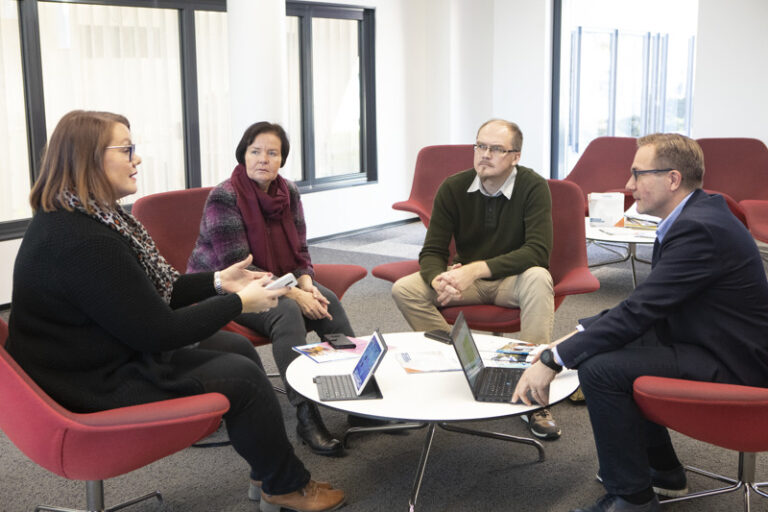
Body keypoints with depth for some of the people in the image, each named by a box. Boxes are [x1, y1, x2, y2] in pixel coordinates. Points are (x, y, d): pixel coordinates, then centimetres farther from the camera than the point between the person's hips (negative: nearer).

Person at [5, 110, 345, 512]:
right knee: (242, 377, -8)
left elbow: (151, 294, 10)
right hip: (96, 388, -10)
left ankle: (269, 468, 27)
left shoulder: (85, 217, 4)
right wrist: (239, 303, -13)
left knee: (237, 348, 13)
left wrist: (218, 282, 4)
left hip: (108, 355, 11)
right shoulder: (82, 242, -29)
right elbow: (157, 331, -24)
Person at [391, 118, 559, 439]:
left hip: (511, 280, -3)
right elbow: (432, 252, -7)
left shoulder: (533, 187, -15)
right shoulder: (453, 189, -7)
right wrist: (440, 280, -33)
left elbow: (538, 251, -25)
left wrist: (476, 269, -33)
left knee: (538, 279, -38)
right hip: (465, 279, 3)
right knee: (404, 289, -20)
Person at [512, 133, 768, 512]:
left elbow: (639, 311, -27)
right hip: (709, 341, 11)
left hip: (734, 365, -11)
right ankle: (662, 470, 27)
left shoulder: (700, 228, -24)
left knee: (600, 368, -21)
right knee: (600, 342, 18)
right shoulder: (694, 215, 7)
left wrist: (554, 360, -23)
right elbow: (647, 306, 10)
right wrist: (576, 335, 3)